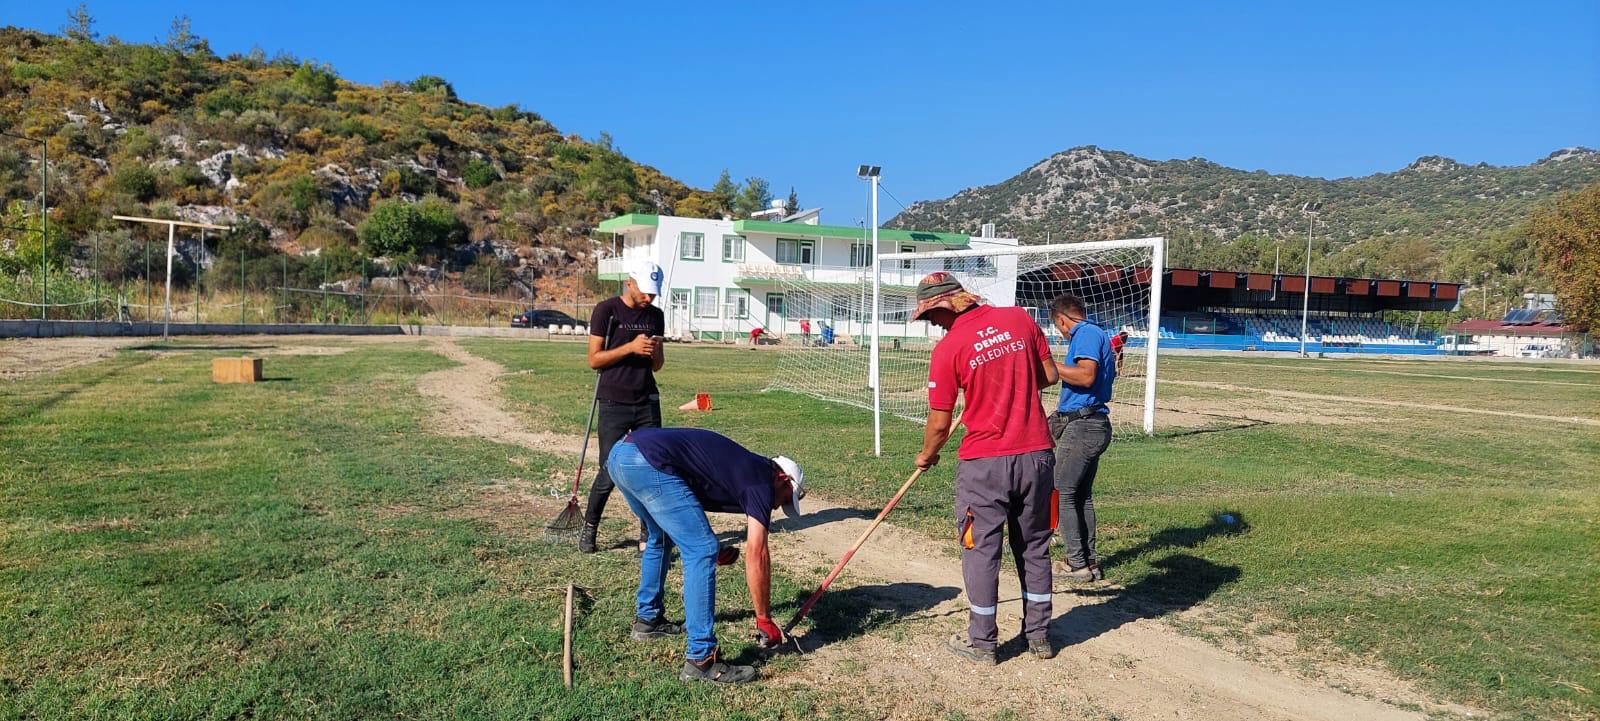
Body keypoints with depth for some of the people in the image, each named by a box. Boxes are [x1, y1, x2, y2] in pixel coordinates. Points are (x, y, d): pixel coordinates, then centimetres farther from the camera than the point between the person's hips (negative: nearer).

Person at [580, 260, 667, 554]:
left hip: (647, 403, 4)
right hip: (614, 405, -4)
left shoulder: (655, 316, 11)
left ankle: (648, 535, 11)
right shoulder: (606, 310, -3)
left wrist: (655, 351, -7)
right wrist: (630, 347, -17)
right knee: (609, 474, -2)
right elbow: (594, 359, -6)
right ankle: (589, 528, 20)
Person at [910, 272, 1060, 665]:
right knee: (1034, 547, 17)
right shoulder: (1020, 318, 1)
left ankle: (982, 642, 19)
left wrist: (926, 457, 13)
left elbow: (939, 423, -5)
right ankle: (1039, 635, 28)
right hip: (1037, 455, 5)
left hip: (984, 462, -4)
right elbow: (1049, 376, 8)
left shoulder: (947, 348, -11)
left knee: (981, 550, 9)